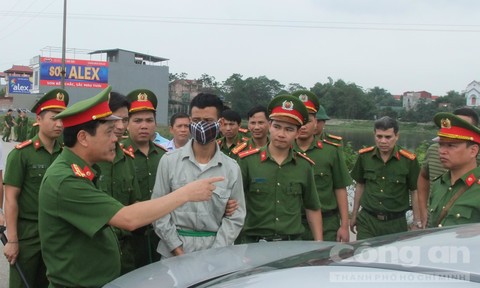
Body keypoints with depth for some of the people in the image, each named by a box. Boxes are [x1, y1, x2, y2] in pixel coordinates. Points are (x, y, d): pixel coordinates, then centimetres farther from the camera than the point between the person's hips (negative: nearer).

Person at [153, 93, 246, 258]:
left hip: (215, 252, 1)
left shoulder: (232, 168, 1)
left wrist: (214, 254, -9)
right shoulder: (169, 161, -1)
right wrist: (177, 249, -7)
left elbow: (235, 217, 0)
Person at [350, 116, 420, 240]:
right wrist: (354, 215, 16)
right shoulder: (364, 156, 1)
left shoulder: (408, 160, -7)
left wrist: (416, 222, 1)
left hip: (396, 223, -1)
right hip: (367, 220, 2)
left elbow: (415, 192, 1)